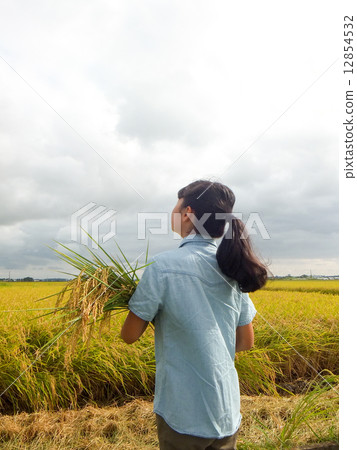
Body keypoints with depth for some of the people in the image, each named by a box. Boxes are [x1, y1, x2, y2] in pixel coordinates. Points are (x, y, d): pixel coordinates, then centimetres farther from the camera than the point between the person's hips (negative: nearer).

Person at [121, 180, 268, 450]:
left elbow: (130, 335, -10)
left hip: (184, 415, -4)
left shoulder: (163, 266, -19)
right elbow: (246, 342, 5)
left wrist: (149, 310, 7)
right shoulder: (232, 268, -2)